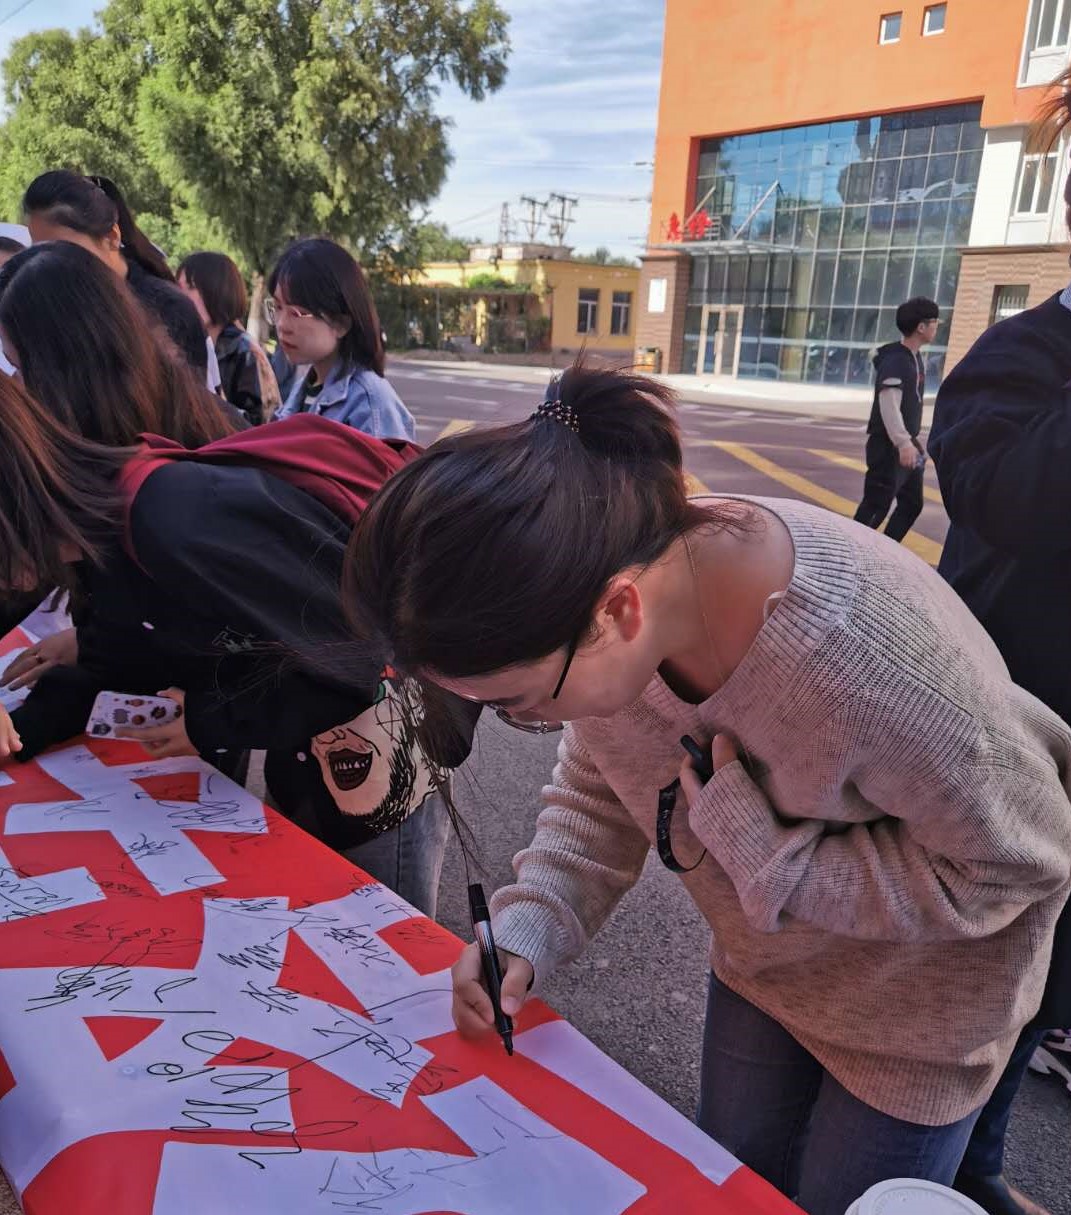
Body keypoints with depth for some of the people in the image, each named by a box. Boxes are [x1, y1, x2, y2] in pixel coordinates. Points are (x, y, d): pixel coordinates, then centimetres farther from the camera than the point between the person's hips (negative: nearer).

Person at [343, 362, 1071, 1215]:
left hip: (918, 1001, -5)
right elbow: (600, 790, -7)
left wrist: (765, 851, -33)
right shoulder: (599, 598, -24)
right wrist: (527, 932, -21)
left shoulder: (865, 656, -44)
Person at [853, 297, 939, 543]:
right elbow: (889, 405, -24)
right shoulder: (895, 360, -16)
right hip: (889, 446, -10)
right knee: (876, 506, -8)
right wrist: (903, 443, -31)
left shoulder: (916, 358, 14)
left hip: (906, 445, 10)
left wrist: (912, 441, 19)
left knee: (912, 504, 12)